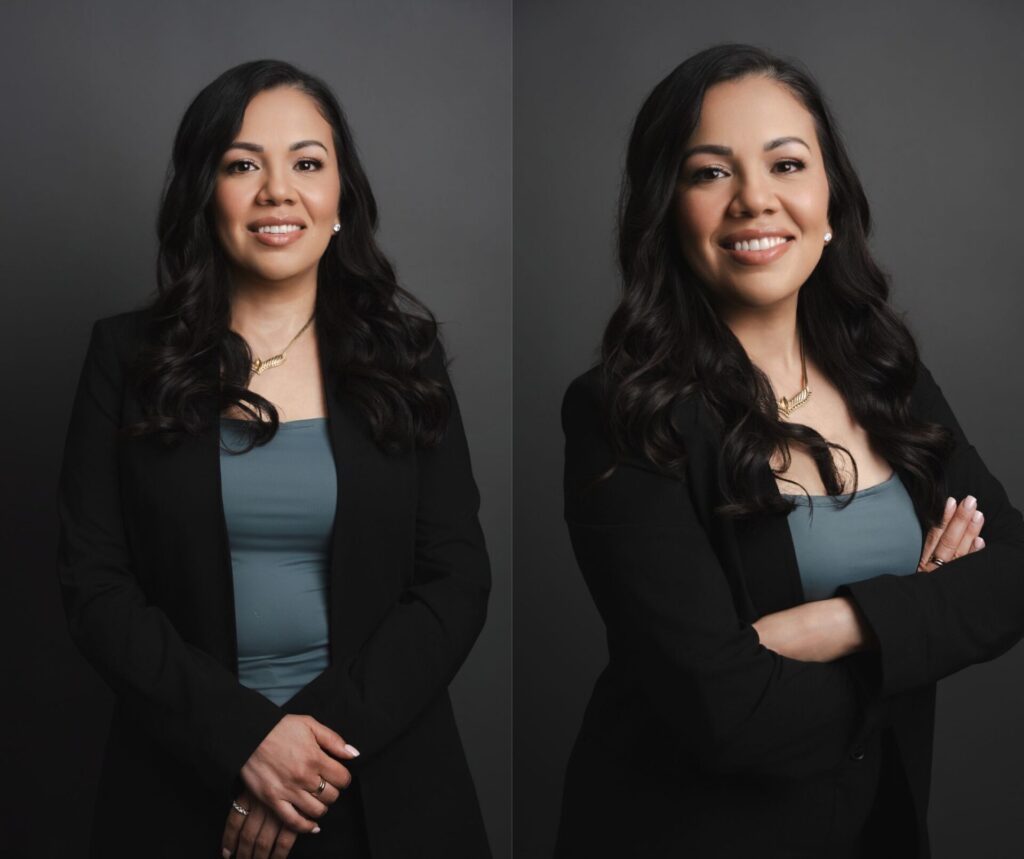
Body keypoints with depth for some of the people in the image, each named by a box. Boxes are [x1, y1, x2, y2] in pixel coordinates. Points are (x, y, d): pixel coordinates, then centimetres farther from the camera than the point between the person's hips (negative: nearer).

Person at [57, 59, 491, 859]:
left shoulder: (402, 353, 0)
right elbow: (95, 583, -4)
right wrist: (242, 736, -15)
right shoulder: (128, 356, -1)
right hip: (184, 787, 0)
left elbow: (458, 580, -3)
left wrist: (328, 733, -15)